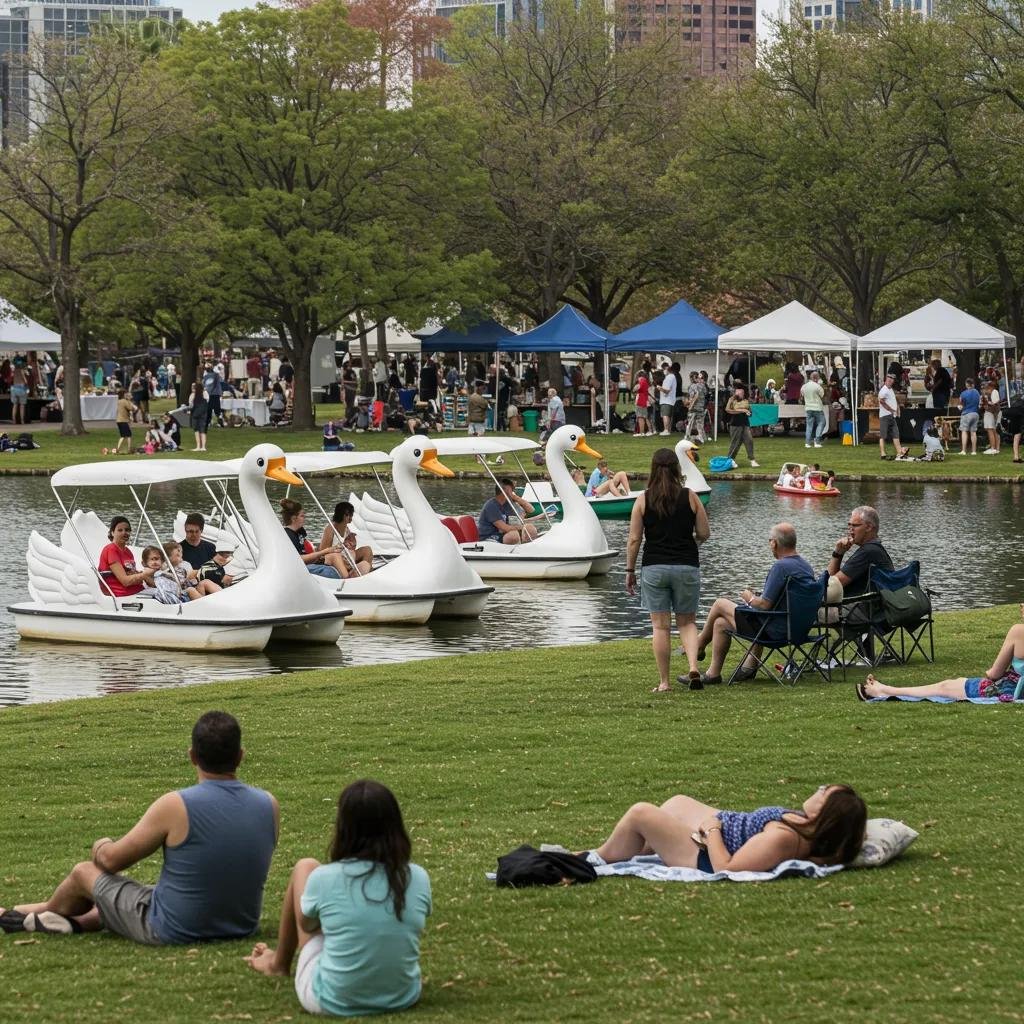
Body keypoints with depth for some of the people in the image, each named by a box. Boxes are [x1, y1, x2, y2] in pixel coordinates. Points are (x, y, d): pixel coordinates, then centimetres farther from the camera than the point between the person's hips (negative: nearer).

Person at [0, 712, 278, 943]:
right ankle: (79, 920, 43)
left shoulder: (175, 806, -22)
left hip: (176, 932, -5)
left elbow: (111, 860, -9)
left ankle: (45, 912, 50)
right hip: (243, 925, 5)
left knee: (85, 873, 21)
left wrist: (101, 847, 15)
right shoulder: (268, 805, -9)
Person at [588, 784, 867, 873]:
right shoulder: (809, 828, -14)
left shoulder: (782, 838, -40)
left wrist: (711, 829, -23)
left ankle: (600, 858, 27)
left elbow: (726, 867, -34)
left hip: (707, 854, -10)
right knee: (678, 802, 29)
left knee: (639, 813, 0)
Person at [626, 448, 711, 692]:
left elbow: (634, 539, -3)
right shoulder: (690, 497, -1)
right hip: (687, 567, 1)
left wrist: (630, 571, 5)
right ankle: (693, 667, -9)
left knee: (660, 626, 3)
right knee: (687, 621, 13)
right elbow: (704, 533, 2)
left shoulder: (643, 499, -3)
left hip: (654, 568, -1)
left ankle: (664, 682, 4)